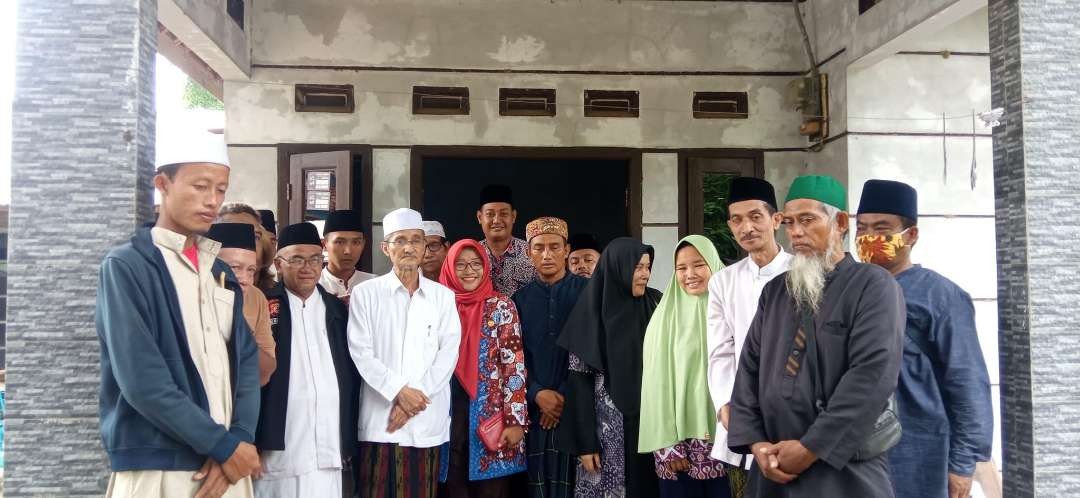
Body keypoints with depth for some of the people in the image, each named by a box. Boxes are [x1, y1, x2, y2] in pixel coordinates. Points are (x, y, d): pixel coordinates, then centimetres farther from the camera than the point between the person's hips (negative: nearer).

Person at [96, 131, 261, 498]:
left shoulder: (222, 273, 12)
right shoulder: (126, 266, -6)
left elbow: (247, 359, 6)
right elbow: (142, 380, -15)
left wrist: (239, 439, -9)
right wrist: (223, 444, -13)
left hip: (229, 463, 5)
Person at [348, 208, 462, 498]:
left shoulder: (443, 296, 9)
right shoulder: (365, 293, 3)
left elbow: (449, 353, 0)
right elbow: (361, 352, -3)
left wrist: (416, 395, -10)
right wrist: (399, 391, -13)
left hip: (428, 418, 1)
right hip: (380, 418, -1)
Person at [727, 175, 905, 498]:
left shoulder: (874, 287, -6)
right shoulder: (774, 291, 11)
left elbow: (872, 376, -17)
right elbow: (749, 368, 8)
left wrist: (811, 448, -18)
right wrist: (755, 442, -5)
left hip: (845, 472, -5)